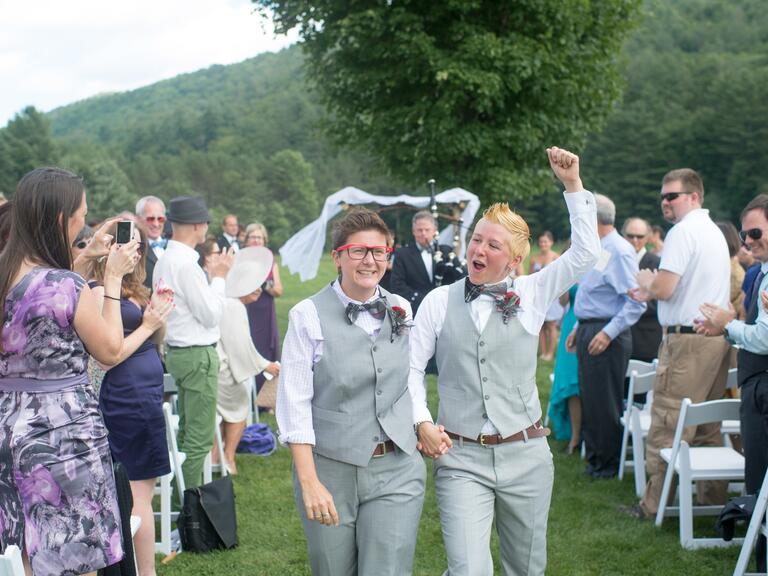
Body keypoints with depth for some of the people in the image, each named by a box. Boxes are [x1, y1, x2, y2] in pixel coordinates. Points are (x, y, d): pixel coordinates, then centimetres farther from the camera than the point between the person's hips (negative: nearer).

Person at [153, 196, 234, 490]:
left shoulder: (165, 260, 10)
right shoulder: (186, 264, -19)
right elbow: (211, 314, -16)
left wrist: (213, 277, 12)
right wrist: (218, 277, -6)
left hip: (177, 352, 10)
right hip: (198, 355, -10)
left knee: (186, 430, 18)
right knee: (200, 438, -3)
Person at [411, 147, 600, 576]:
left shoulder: (531, 295, 3)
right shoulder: (440, 302, 3)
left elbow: (586, 253, -4)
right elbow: (412, 367, 6)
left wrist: (573, 186, -7)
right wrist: (423, 422, -5)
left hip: (525, 454, 2)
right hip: (460, 458, -1)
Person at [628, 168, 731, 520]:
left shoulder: (683, 232, -12)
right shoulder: (715, 232, 19)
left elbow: (664, 288, -18)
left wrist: (647, 281, 3)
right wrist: (649, 293, 24)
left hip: (687, 340, -10)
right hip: (717, 337, 10)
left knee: (667, 426, -6)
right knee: (707, 426, 15)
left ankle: (656, 503, -4)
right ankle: (713, 497, 19)